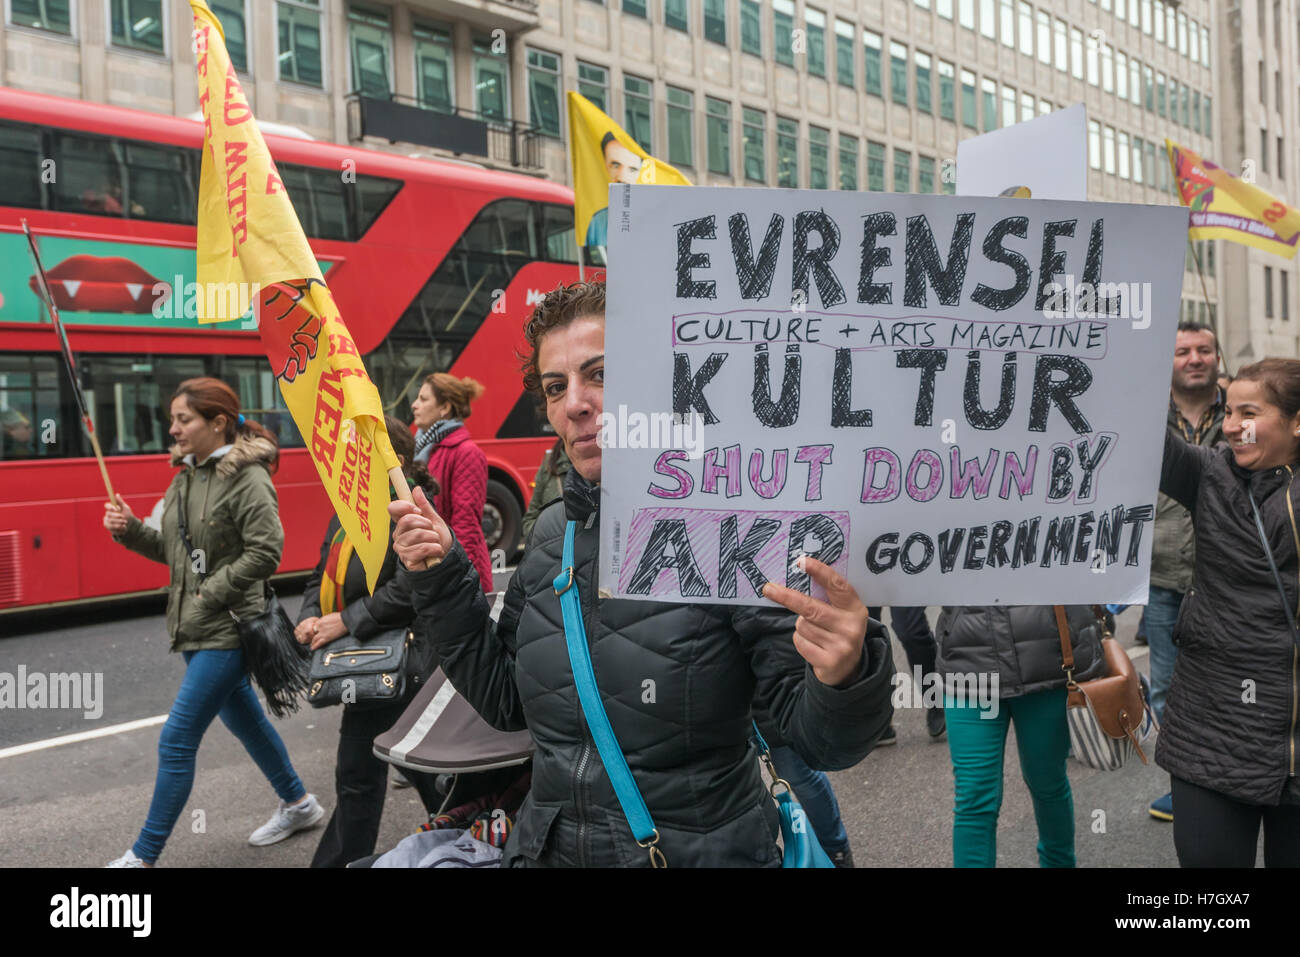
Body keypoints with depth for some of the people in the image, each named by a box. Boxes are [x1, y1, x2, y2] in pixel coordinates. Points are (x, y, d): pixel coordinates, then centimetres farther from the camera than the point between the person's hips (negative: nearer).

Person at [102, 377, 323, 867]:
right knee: (242, 719, 21)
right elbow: (174, 550, 14)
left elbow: (265, 552, -21)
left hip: (226, 630, -9)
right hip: (194, 627, 9)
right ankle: (298, 803, 38)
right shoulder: (187, 475, 10)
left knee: (176, 742, -5)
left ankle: (143, 856, 7)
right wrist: (130, 530, -2)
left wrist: (211, 593, -19)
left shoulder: (247, 477, -16)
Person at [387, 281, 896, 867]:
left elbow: (819, 741, -15)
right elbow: (504, 701, 7)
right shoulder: (553, 532, 0)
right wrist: (442, 582, -2)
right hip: (547, 850, 4)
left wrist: (845, 679, -35)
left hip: (703, 852, -3)